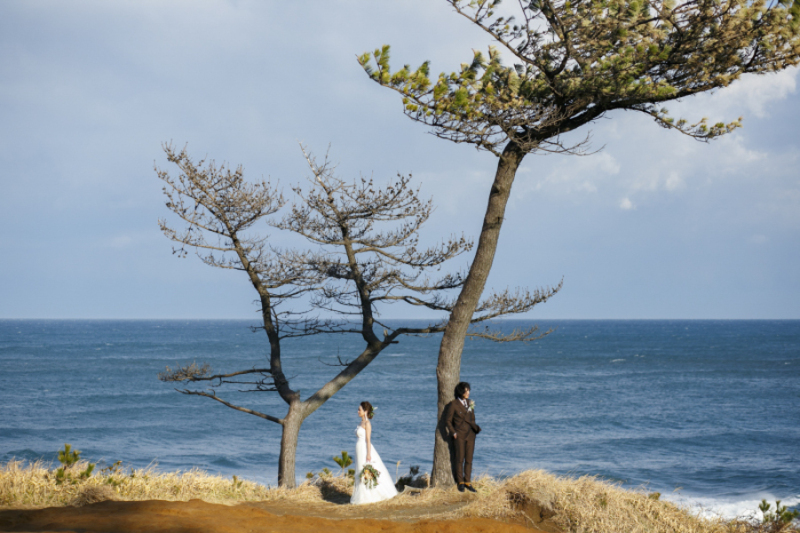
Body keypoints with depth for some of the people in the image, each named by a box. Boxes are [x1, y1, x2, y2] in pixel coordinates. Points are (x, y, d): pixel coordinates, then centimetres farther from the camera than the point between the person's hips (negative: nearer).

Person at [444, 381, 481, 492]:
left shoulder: (470, 403, 11)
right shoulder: (453, 404, -6)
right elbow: (448, 421, -2)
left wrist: (476, 428, 5)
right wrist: (453, 432, -9)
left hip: (470, 434, 5)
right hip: (459, 435, -5)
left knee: (469, 459, 5)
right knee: (459, 459, -1)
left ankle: (468, 482, 10)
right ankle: (460, 482, 8)